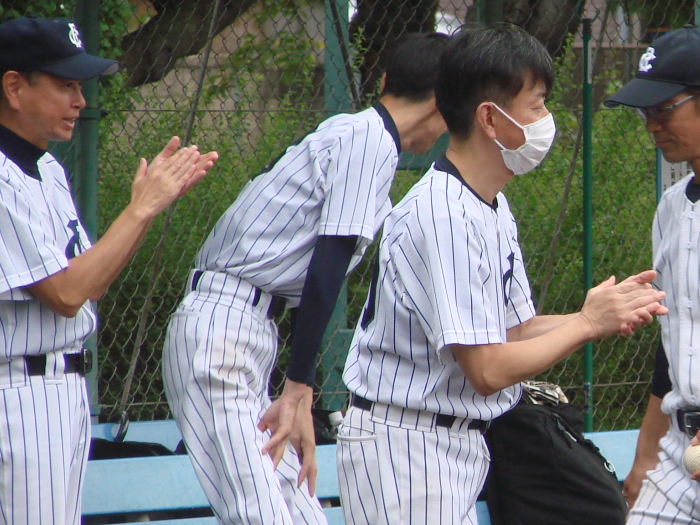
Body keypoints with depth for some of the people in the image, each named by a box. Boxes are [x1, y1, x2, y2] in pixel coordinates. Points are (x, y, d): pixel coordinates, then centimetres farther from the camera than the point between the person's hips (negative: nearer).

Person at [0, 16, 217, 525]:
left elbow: (88, 282, 15)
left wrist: (156, 196, 6)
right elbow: (66, 293, -21)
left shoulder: (48, 172, 14)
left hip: (67, 386, 10)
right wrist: (141, 209, -15)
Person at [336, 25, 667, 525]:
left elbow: (517, 330, 14)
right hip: (406, 443, -10)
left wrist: (613, 314, -2)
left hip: (461, 442, 10)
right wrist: (588, 323, -11)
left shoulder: (494, 207, 11)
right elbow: (488, 369, -23)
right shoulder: (443, 215, -21)